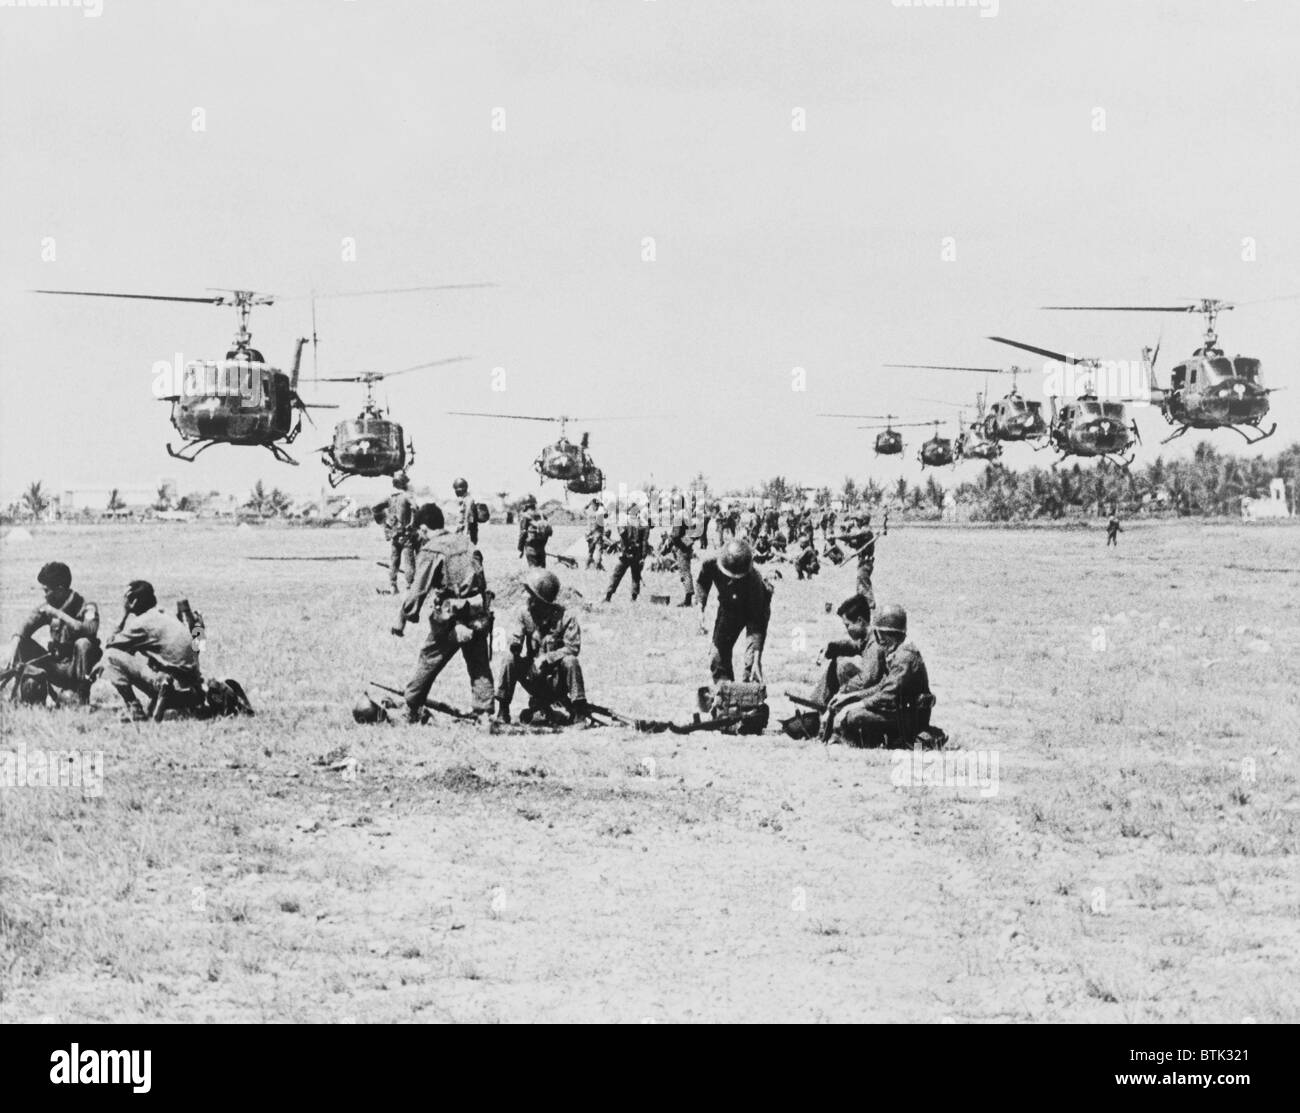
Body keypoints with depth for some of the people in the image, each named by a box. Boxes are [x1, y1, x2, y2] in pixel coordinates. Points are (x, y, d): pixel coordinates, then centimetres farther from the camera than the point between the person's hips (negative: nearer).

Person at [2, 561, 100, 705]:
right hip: (57, 668, 5)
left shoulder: (86, 608, -15)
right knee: (23, 643, -7)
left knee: (83, 643, -34)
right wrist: (13, 649, -26)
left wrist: (59, 614, -32)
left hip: (78, 671, -5)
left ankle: (83, 700, -24)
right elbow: (25, 628, -8)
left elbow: (90, 630, -36)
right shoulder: (48, 607, 1)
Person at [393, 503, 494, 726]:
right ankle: (484, 714, 1)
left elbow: (418, 590, -10)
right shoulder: (466, 544, 9)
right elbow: (481, 580, 14)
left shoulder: (431, 551, -8)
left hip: (449, 621, -5)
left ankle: (412, 711, 20)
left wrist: (403, 618, -3)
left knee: (428, 661, 11)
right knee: (480, 667, 9)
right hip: (478, 615, 5)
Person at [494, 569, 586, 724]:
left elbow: (573, 647, -20)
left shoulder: (565, 617, -16)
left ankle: (579, 713, -23)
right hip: (533, 673, 3)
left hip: (557, 676, -3)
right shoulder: (525, 614, -6)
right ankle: (502, 710, -10)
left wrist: (546, 658, -28)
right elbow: (514, 641, -9)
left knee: (570, 661, -32)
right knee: (510, 660, -21)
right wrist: (514, 645, -35)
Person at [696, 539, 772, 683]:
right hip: (728, 607, 4)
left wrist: (756, 660, -43)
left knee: (751, 660, -17)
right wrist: (701, 609, -12)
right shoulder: (711, 565, -32)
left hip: (754, 608, -4)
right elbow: (702, 583, -3)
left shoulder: (754, 580, -41)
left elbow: (758, 623, -39)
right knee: (718, 656, 0)